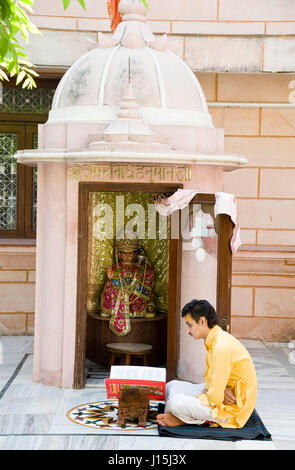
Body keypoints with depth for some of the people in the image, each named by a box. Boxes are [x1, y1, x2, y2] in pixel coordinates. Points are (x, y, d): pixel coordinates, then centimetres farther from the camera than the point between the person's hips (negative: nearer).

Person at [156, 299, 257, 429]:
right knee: (171, 386, 12)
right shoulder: (213, 340, 6)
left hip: (232, 408, -10)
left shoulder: (222, 347, -27)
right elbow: (210, 379, 12)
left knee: (176, 403, -27)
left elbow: (215, 396, -26)